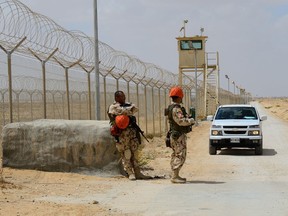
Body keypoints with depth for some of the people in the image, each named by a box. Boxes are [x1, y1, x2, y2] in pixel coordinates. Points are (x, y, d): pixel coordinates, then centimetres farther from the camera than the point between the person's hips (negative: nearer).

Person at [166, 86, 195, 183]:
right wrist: (191, 121, -13)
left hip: (175, 134, 11)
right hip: (179, 136, -11)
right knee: (180, 156, -9)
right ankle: (175, 177, -10)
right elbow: (181, 121, -28)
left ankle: (175, 175, 20)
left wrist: (188, 118, 11)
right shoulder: (176, 109, -19)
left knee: (176, 155, 14)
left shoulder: (172, 107, 15)